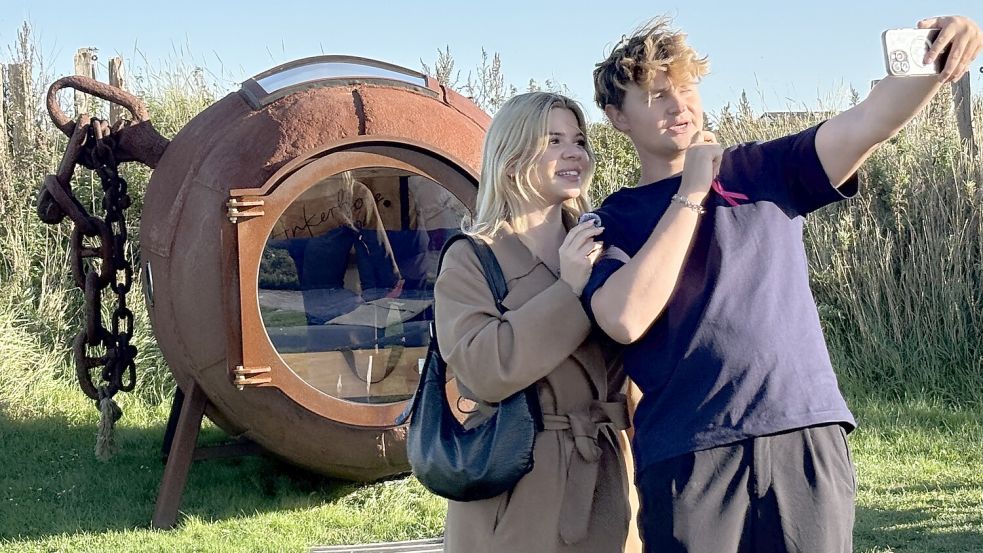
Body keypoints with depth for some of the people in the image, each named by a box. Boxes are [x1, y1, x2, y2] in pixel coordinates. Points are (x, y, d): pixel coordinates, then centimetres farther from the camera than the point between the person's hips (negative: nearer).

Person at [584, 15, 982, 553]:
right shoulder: (614, 222, 7)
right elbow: (625, 319, -12)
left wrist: (935, 59, -23)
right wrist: (691, 194, -6)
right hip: (687, 457, -1)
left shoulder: (765, 170, 12)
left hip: (806, 438, 2)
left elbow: (868, 121, -4)